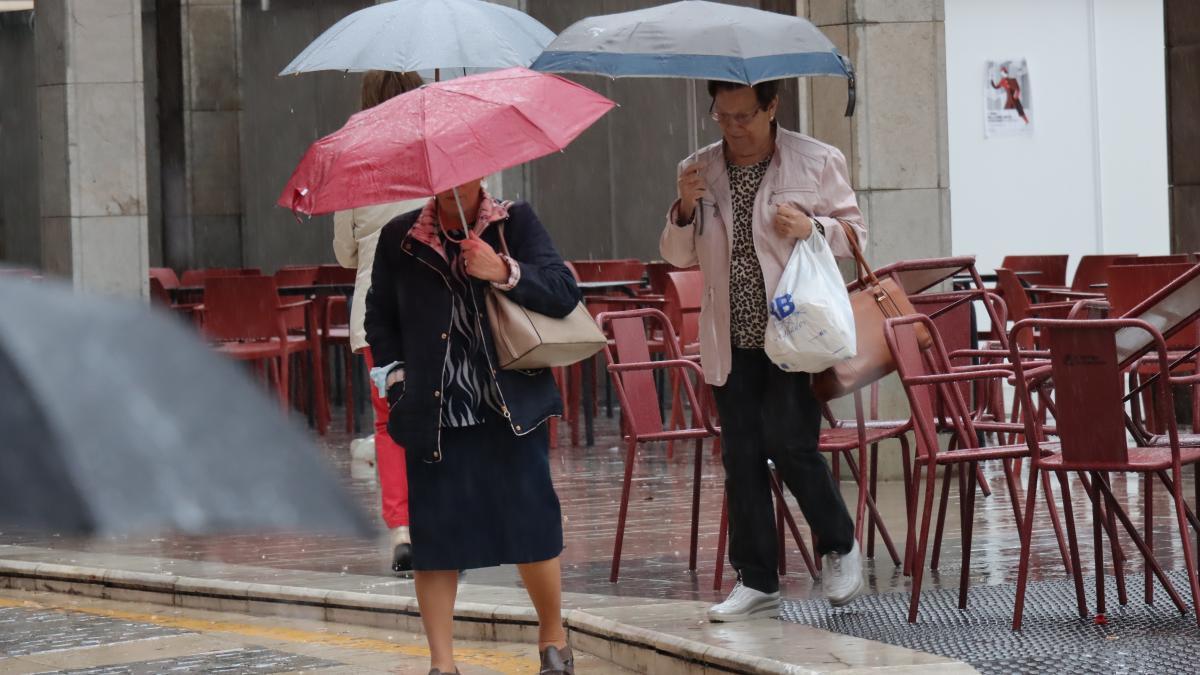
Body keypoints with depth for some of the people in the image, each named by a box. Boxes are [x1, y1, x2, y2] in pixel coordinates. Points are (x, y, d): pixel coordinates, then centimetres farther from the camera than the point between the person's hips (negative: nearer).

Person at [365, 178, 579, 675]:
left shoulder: (516, 223, 4)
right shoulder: (400, 238, 7)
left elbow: (564, 293, -5)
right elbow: (380, 317, 16)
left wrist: (504, 273, -18)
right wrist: (396, 377, 4)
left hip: (512, 406, -1)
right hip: (435, 415, 1)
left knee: (532, 527, -2)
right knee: (434, 539, -1)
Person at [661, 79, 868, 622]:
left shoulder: (818, 162, 0)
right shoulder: (699, 170, 9)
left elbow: (855, 232, 5)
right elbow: (678, 256, 12)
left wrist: (813, 227, -15)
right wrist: (685, 210, -7)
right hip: (731, 342, 4)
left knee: (789, 443, -12)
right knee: (741, 458, 3)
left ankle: (839, 546, 13)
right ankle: (756, 582, 9)